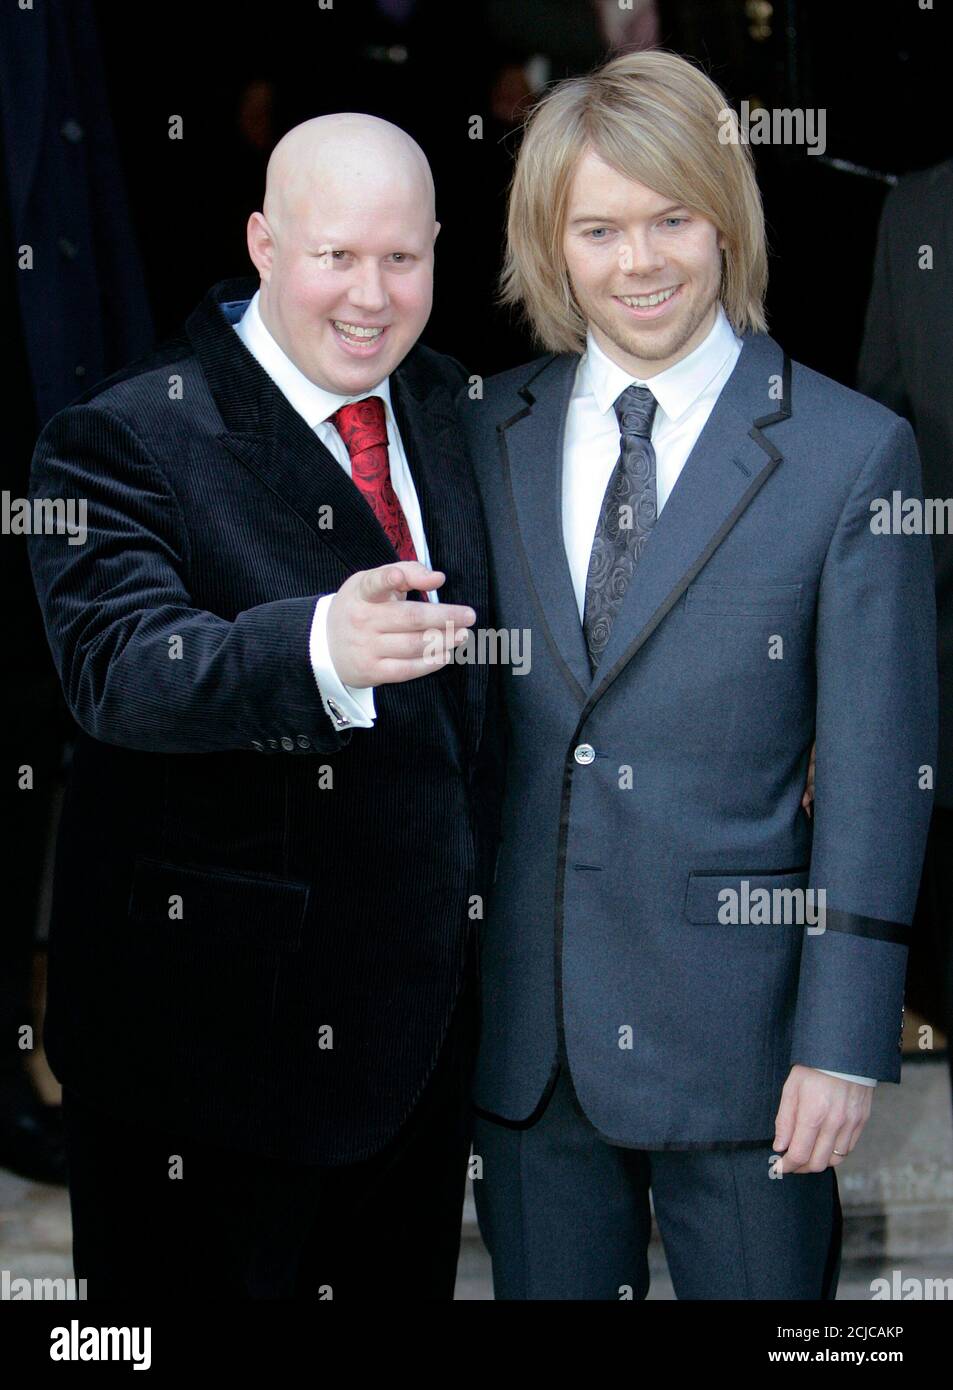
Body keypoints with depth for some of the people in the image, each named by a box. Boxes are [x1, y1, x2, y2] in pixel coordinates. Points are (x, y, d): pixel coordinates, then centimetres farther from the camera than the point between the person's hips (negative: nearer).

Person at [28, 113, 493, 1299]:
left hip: (423, 1022, 6)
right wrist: (322, 648, -47)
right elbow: (119, 669, -28)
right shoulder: (123, 439, -12)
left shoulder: (455, 412, 8)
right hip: (215, 1036, -6)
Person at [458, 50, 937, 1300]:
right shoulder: (486, 436, 7)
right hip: (521, 1032, 4)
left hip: (734, 1029, -3)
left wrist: (846, 1042, -10)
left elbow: (876, 775, -7)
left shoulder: (854, 455, -6)